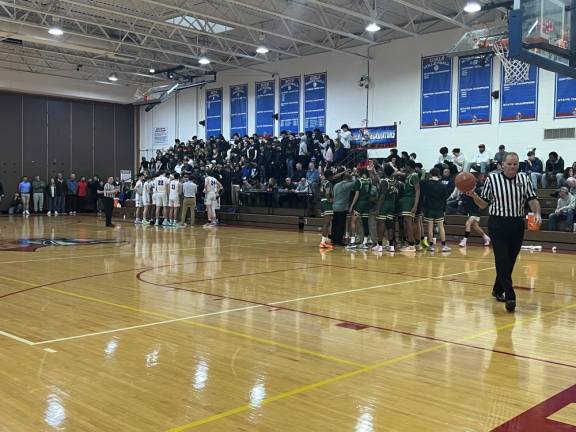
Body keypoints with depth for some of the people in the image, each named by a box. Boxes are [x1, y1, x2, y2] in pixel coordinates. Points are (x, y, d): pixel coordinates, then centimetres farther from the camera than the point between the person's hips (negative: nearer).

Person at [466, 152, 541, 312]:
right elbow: (484, 204, 2)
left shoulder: (524, 179, 5)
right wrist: (474, 196, -17)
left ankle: (498, 290, 31)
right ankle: (510, 296, -10)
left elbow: (532, 199, 3)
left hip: (517, 225, 4)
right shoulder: (492, 179, -2)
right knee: (502, 260, -11)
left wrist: (537, 213, -15)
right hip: (498, 224, -3)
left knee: (510, 261, 12)